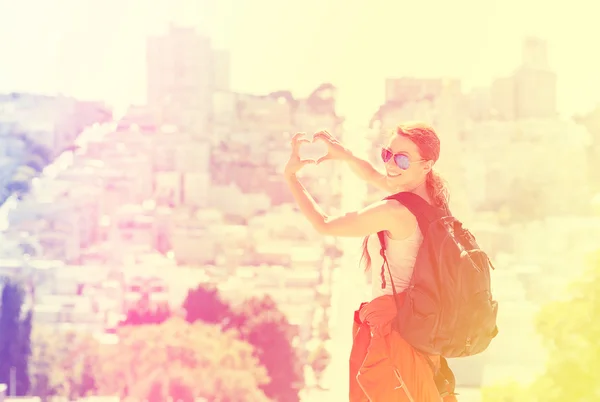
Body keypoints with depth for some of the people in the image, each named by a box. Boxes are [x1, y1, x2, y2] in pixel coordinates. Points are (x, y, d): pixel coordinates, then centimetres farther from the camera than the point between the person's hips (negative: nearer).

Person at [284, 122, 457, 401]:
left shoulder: (396, 212, -22)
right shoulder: (429, 198, 4)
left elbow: (324, 226, -13)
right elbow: (371, 176, 21)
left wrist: (290, 176, -3)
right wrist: (344, 154, 3)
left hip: (390, 326, -9)